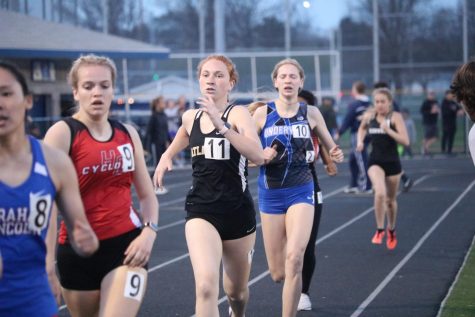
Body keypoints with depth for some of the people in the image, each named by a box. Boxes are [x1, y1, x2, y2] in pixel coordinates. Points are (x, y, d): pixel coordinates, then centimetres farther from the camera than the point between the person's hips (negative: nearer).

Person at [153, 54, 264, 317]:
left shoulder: (238, 114, -10)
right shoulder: (190, 117, 5)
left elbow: (258, 156, -29)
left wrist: (221, 126, -36)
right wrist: (166, 156, 10)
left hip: (238, 213, -1)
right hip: (200, 212, 1)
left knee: (236, 291, 19)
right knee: (206, 286, -23)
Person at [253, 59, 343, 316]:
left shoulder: (310, 113, 2)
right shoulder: (262, 113, -1)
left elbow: (330, 146, 13)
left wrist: (336, 154, -9)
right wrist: (263, 156, -18)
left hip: (301, 192, -1)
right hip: (270, 195, 1)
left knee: (294, 258, -23)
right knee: (277, 273, 6)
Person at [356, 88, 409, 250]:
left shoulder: (395, 117, -10)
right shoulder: (369, 116, -1)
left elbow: (405, 141, -18)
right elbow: (362, 128, 23)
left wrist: (388, 130, -27)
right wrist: (360, 141, 5)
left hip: (392, 162, 0)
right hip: (375, 161, 1)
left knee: (390, 200, 14)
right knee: (380, 193, -25)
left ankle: (391, 230, 39)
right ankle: (379, 229, -11)